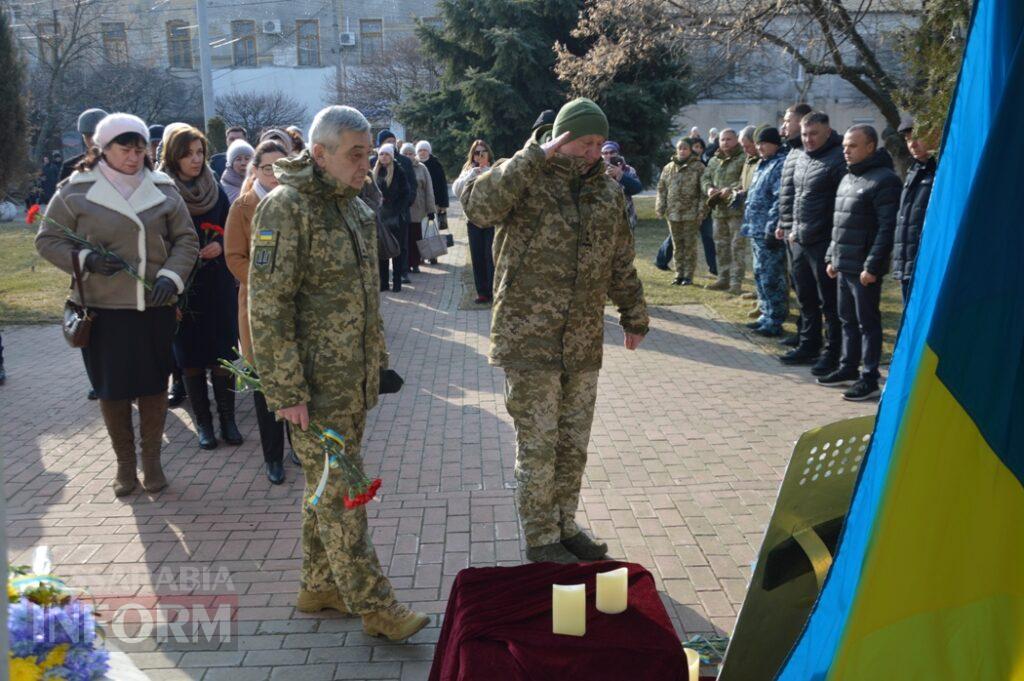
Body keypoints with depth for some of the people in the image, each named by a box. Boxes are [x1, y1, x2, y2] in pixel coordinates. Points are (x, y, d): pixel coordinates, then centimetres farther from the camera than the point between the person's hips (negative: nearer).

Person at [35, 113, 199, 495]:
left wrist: (171, 276, -10)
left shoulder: (162, 189, 3)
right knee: (112, 388, 8)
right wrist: (85, 259, -14)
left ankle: (151, 459, 27)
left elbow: (186, 239, 7)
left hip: (156, 307, 2)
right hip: (102, 307, -1)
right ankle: (124, 462, 26)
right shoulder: (77, 190, -3)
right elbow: (48, 239, 4)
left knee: (154, 384, 9)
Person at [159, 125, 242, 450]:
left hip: (218, 285, 3)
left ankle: (227, 418, 14)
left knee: (222, 355, 2)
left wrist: (220, 246, -6)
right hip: (181, 287, -2)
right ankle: (203, 422, 17)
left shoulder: (215, 190, 6)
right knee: (191, 358, 5)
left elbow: (230, 230, 14)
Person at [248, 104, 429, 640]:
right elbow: (268, 308, -18)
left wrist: (376, 361, 18)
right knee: (340, 493, 0)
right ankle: (374, 605, 10)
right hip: (316, 384, -8)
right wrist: (287, 390, -19)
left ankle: (319, 585, 30)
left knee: (327, 487, 17)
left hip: (355, 379, 8)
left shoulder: (354, 207, 12)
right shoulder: (286, 208, -14)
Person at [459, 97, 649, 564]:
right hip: (529, 341, -6)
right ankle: (540, 541, 19)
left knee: (574, 444, 15)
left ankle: (565, 526, 33)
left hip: (583, 344, 6)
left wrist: (634, 316, 24)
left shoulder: (608, 192, 11)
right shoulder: (525, 179, -7)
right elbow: (478, 205, -29)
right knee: (538, 446, 3)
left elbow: (622, 263, 20)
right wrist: (534, 157, -26)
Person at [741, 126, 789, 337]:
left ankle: (775, 321, 1)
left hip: (768, 232, -10)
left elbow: (780, 200, -21)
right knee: (760, 275, 17)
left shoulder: (781, 164, -14)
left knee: (771, 278, -5)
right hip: (757, 231, 10)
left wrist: (772, 229, -23)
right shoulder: (764, 164, 18)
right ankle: (767, 315, 27)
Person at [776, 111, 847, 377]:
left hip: (823, 243, -8)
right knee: (806, 298, 17)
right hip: (799, 241, 8)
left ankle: (833, 353, 11)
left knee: (829, 302, 1)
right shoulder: (801, 158, 13)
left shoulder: (838, 159, -13)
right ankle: (808, 346, 30)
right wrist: (789, 226, 13)